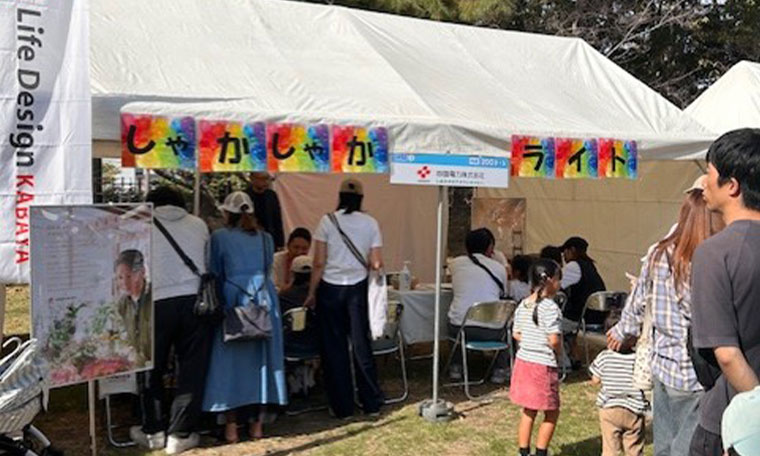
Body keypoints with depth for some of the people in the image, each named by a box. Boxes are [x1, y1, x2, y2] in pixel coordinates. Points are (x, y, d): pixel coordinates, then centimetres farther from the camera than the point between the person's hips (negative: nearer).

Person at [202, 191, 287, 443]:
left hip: (233, 302, -3)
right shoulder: (265, 237, 9)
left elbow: (215, 273, 3)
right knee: (262, 357, 10)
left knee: (230, 359, 5)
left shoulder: (220, 237, -2)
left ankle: (231, 425, 7)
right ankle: (258, 422, 16)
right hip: (264, 300, 3)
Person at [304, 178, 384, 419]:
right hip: (357, 288, 2)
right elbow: (376, 264, -4)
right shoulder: (370, 223, -1)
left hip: (330, 288, -2)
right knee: (361, 344, 11)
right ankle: (371, 403, 17)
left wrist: (312, 293, 1)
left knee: (334, 347, 7)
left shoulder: (327, 221, -6)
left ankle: (342, 406, 14)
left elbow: (319, 263, -7)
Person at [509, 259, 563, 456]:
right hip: (543, 365, -7)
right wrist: (558, 352, -4)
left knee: (528, 412, 18)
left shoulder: (522, 306, 4)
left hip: (523, 361, 7)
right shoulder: (550, 308, -18)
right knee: (552, 413, 11)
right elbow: (554, 340, -23)